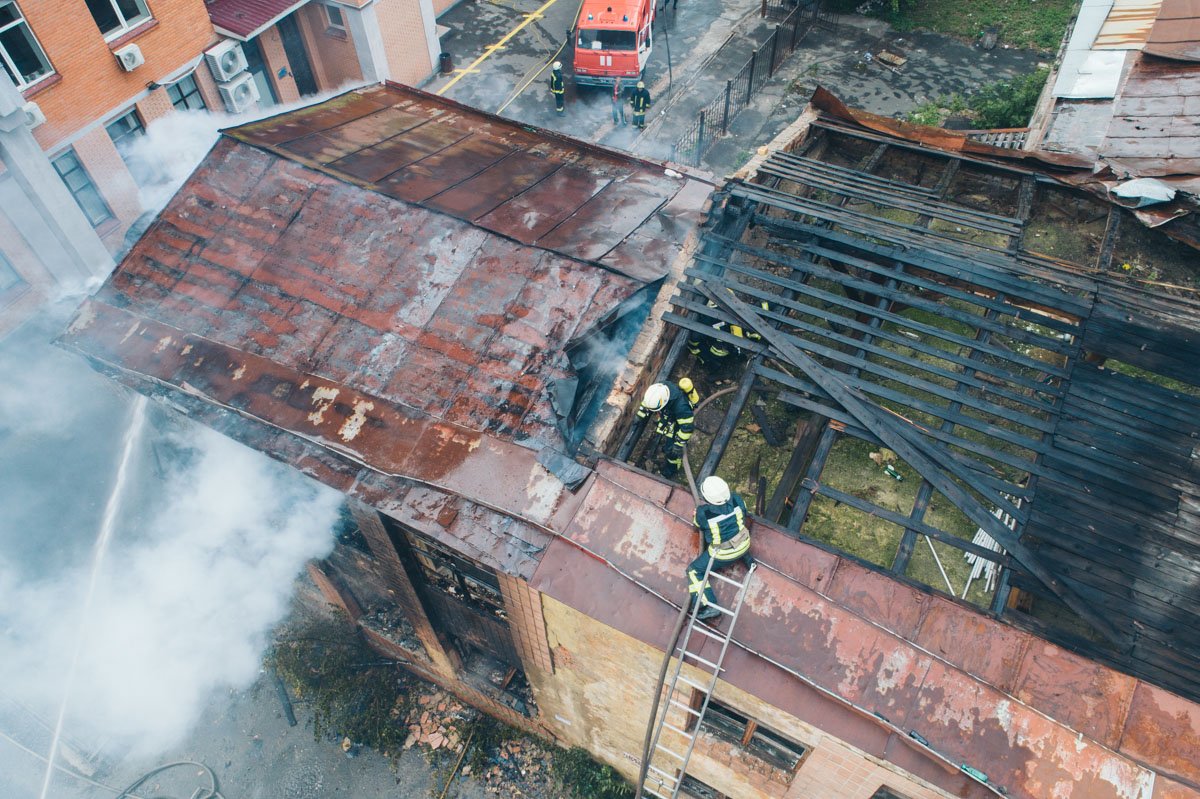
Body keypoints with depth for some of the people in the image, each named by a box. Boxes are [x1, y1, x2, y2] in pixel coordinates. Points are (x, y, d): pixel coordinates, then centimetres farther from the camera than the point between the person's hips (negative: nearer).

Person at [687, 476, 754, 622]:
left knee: (694, 571, 10)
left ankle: (709, 606, -3)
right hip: (744, 544, 5)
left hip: (723, 554, -5)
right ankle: (748, 560, 32)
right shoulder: (736, 499, -20)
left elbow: (699, 525, -4)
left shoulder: (702, 512, -30)